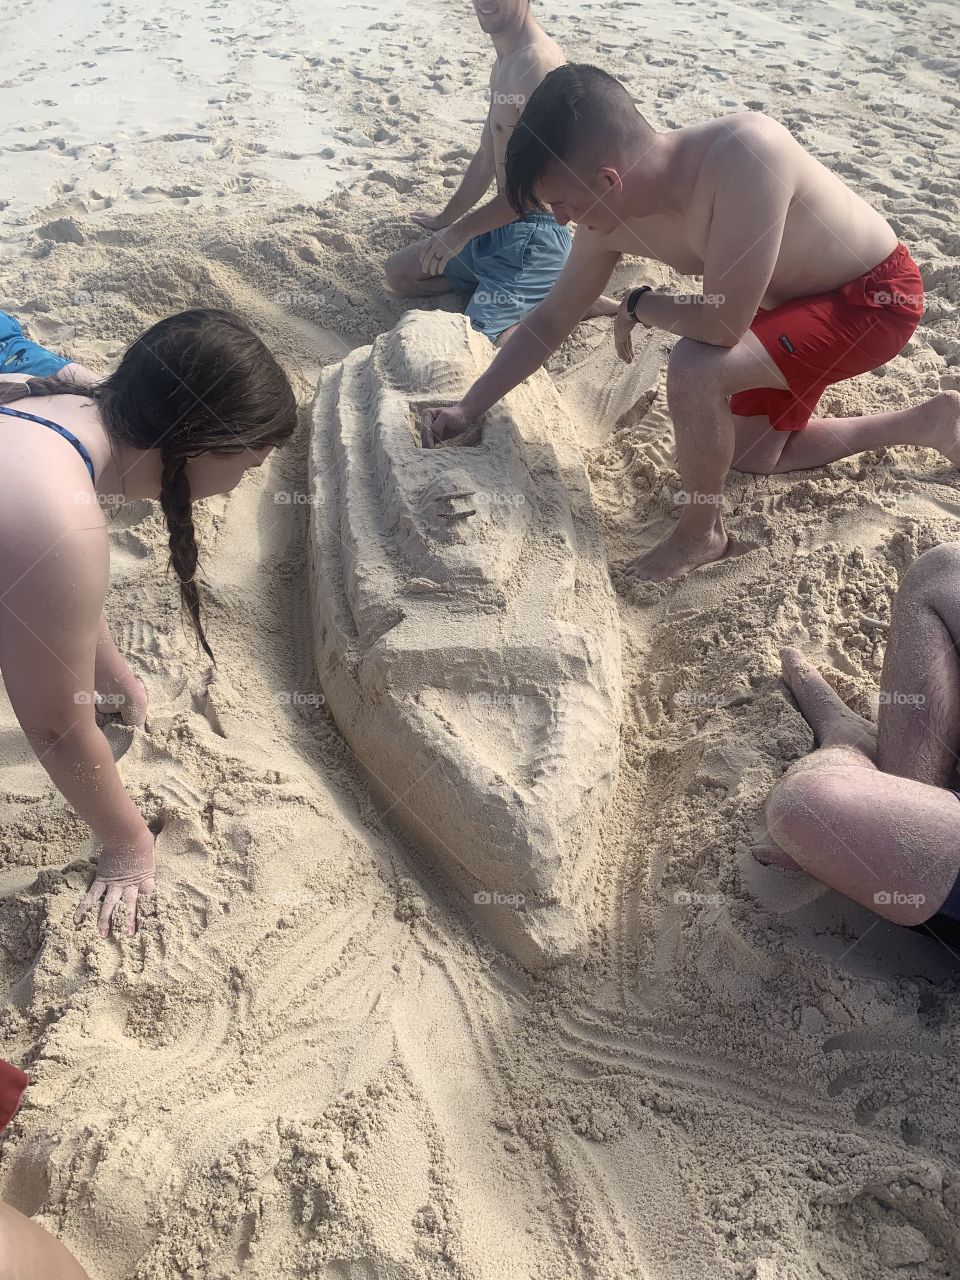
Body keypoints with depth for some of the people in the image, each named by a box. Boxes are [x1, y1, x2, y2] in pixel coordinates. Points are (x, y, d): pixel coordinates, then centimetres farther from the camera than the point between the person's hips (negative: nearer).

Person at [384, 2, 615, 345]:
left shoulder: (538, 60, -19)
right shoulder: (504, 62, 13)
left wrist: (462, 230, -17)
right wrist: (446, 220, 33)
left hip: (533, 235, -10)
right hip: (499, 227, 10)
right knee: (400, 273, 17)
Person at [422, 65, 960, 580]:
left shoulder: (745, 153, -39)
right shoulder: (611, 221, -14)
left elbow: (722, 322, -40)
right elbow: (552, 320, -1)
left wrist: (638, 305, -20)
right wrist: (468, 410, 1)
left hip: (876, 297, -8)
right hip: (795, 303, 8)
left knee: (694, 368, -31)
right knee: (750, 455, 21)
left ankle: (701, 532, -5)